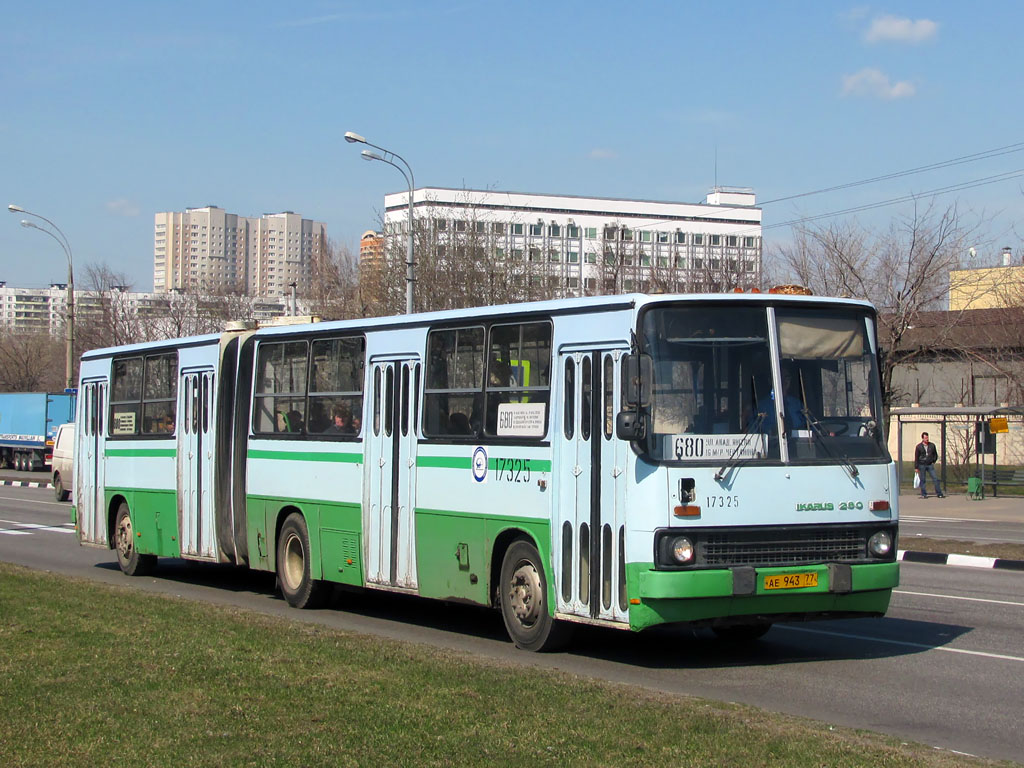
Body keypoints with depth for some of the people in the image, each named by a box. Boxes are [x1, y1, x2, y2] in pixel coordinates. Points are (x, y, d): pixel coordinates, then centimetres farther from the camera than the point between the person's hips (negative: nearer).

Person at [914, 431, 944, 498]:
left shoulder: (932, 445, 6)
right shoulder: (919, 446, -1)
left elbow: (935, 455, 20)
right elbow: (916, 457, 1)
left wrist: (933, 462, 9)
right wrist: (916, 467, -2)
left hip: (930, 465, 2)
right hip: (922, 465, -2)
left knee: (935, 479, -3)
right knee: (923, 480, 1)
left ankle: (939, 493, 1)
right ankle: (924, 494, 8)